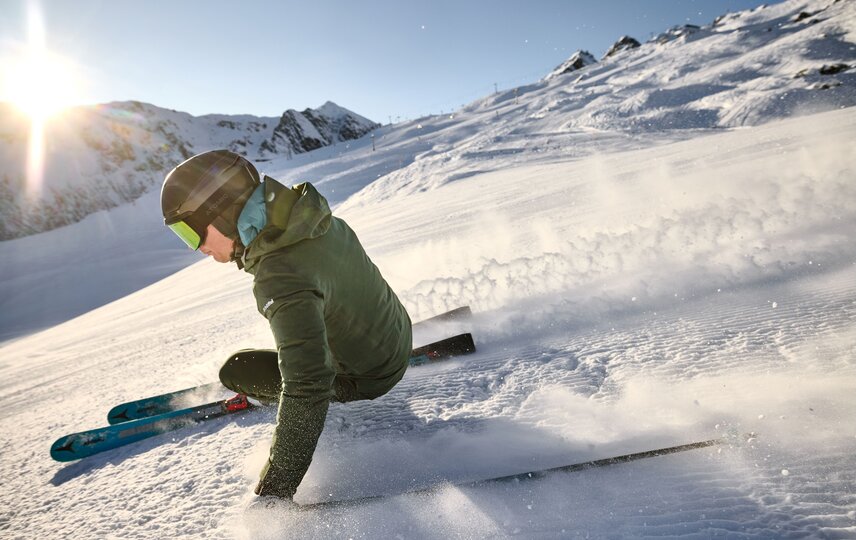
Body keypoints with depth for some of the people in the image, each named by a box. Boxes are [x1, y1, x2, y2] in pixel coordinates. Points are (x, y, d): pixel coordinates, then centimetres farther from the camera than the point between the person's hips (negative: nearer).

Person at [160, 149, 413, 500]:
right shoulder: (304, 212, -11)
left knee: (234, 371, -2)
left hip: (366, 378, -8)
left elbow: (308, 389, -39)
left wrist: (273, 491, -30)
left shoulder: (281, 279, -37)